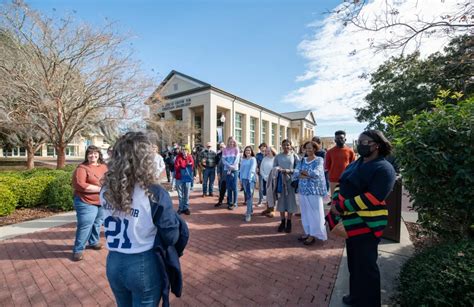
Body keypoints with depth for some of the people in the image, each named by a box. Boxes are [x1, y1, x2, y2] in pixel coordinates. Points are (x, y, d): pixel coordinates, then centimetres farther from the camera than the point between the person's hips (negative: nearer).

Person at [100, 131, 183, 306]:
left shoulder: (106, 191, -8)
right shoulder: (155, 194, -24)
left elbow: (113, 227, 6)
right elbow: (172, 237, -14)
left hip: (114, 263, 5)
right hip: (144, 266, -5)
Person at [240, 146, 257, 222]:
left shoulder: (253, 159, -2)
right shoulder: (243, 159, 14)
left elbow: (252, 169, -11)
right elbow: (241, 169, 15)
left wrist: (249, 178, -19)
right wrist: (241, 178, 9)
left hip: (251, 179, -5)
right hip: (244, 179, 6)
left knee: (249, 195, -11)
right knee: (246, 195, 12)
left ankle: (248, 214, -10)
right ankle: (250, 210, 27)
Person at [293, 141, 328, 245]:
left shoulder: (319, 160, -4)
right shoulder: (302, 160, 9)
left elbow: (316, 173, -20)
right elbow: (295, 174, -3)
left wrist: (303, 172, -6)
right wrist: (309, 174, -17)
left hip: (314, 190, -5)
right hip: (303, 190, 5)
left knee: (314, 212, 3)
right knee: (305, 212, 12)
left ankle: (313, 235, 14)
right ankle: (307, 232, 25)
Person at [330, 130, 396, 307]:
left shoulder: (384, 168, -14)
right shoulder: (356, 164, 12)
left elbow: (372, 198, -24)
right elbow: (341, 184, 12)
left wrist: (341, 207, -23)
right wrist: (335, 202, -5)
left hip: (367, 225, -8)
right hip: (351, 222, 8)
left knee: (366, 267, 8)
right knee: (354, 263, 22)